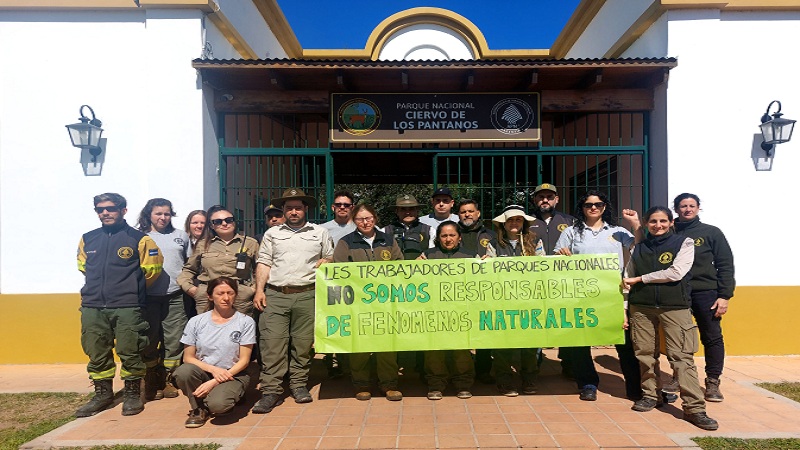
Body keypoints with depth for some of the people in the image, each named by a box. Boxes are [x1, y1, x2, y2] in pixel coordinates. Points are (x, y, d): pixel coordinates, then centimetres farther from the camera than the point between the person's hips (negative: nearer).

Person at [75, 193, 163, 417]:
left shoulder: (139, 239, -3)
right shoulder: (87, 239, 11)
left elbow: (152, 269, 2)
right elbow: (82, 266, 23)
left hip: (128, 308, -4)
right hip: (92, 308, 5)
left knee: (129, 352, 1)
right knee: (96, 354, 11)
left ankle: (132, 395, 16)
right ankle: (102, 394, 26)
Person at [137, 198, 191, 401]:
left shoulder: (181, 236, 13)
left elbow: (190, 263, 18)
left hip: (175, 296, 2)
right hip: (149, 297, -1)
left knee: (174, 340, 3)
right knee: (150, 341, 5)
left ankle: (167, 379, 17)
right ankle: (151, 382, 18)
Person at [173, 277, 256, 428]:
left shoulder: (245, 322, -3)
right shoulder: (196, 322, 3)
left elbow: (244, 360, -6)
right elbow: (188, 357, 2)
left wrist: (214, 382, -16)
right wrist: (213, 369, -16)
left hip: (232, 375, -2)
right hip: (203, 372, 3)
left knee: (217, 404, -33)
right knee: (183, 372, -31)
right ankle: (198, 409, -3)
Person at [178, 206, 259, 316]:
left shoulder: (250, 243, 10)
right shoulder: (203, 245, 14)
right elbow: (188, 269, 24)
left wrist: (255, 288, 1)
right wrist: (189, 287, 9)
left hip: (241, 302, -1)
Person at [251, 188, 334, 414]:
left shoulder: (320, 233, 14)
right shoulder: (272, 234, 16)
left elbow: (330, 258, 19)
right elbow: (263, 263, 11)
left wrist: (324, 262, -3)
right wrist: (259, 290, 1)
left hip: (307, 295, 0)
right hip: (275, 295, 1)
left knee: (303, 343, 2)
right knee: (272, 343, -6)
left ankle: (299, 385, 16)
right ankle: (271, 391, -1)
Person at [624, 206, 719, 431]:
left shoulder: (684, 242, 3)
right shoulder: (639, 248, 11)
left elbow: (676, 273, -11)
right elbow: (627, 280, 13)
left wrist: (641, 279, -5)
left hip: (675, 307, -3)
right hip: (641, 307, 3)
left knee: (682, 356, -7)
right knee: (644, 353, 5)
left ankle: (694, 408, -5)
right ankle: (650, 395, 21)